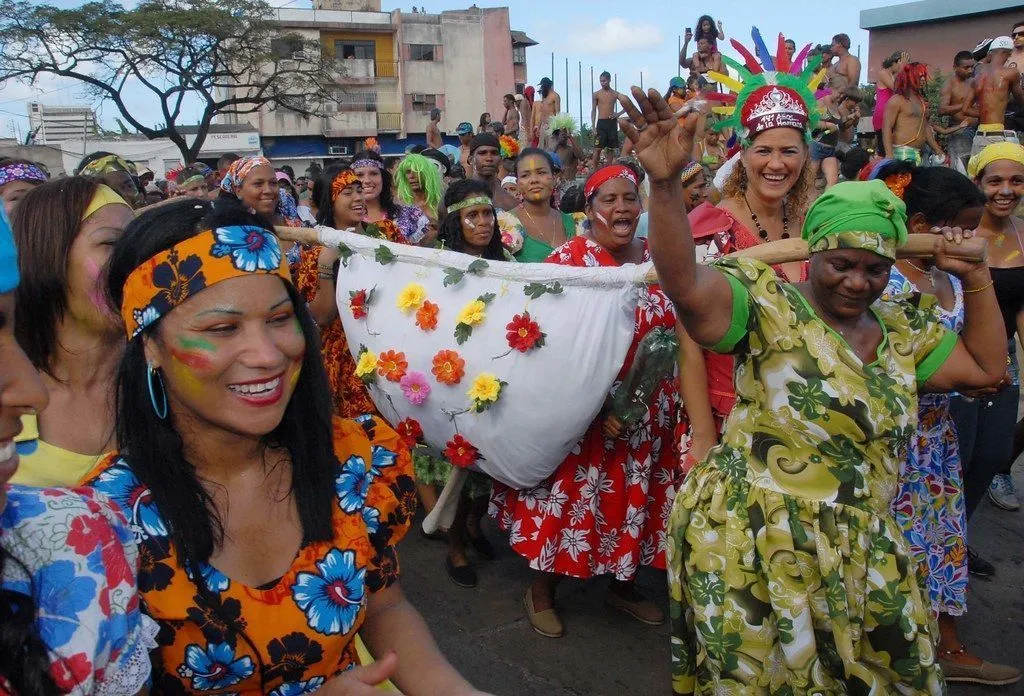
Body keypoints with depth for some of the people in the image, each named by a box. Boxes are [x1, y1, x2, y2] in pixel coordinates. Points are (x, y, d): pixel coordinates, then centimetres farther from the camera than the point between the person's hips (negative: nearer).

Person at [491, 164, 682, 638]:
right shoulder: (568, 259, -12)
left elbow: (678, 329, 15)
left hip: (647, 414, 6)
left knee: (636, 498, 16)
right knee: (570, 497, 5)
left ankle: (623, 586, 39)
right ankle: (541, 593, 28)